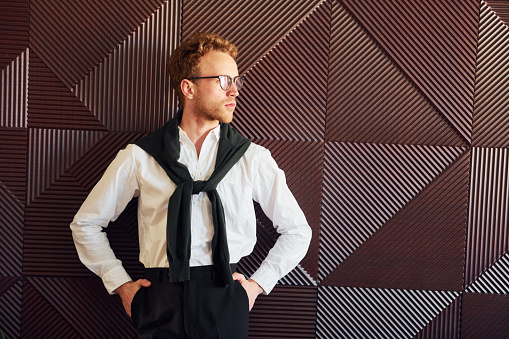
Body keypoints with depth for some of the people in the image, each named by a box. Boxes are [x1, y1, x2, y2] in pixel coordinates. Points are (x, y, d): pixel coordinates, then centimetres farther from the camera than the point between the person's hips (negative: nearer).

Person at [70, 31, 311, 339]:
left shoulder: (253, 158, 3)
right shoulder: (139, 157, 2)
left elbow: (297, 230, 12)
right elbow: (86, 224, 12)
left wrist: (259, 284, 4)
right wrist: (121, 284, 6)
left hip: (225, 303, 0)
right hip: (161, 302, 0)